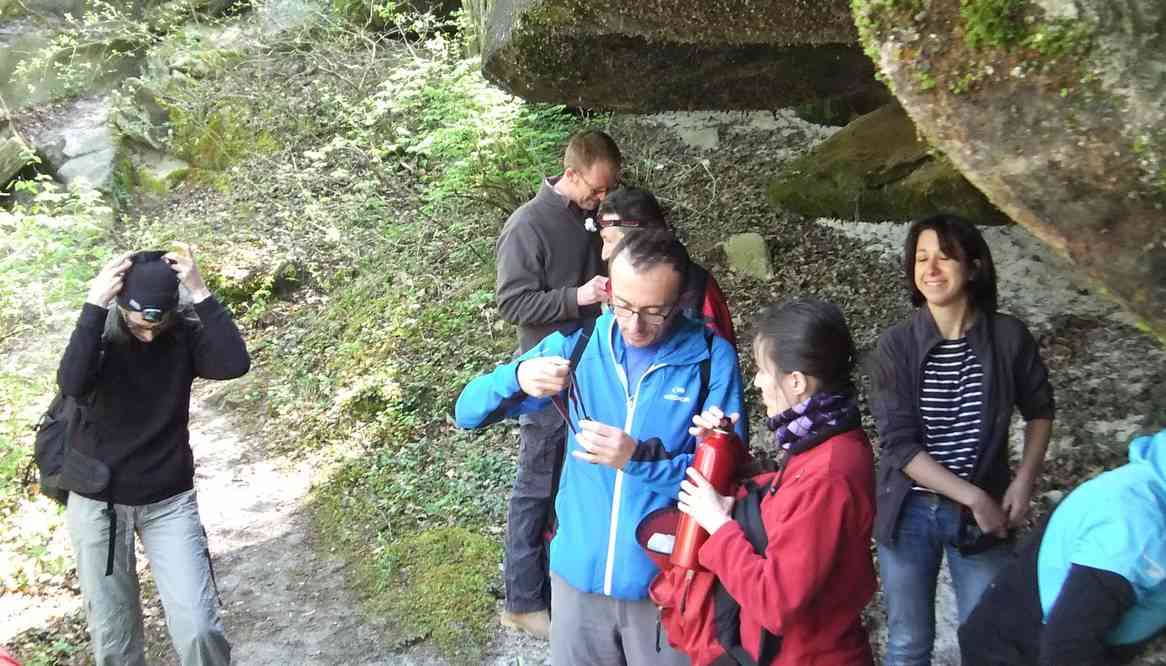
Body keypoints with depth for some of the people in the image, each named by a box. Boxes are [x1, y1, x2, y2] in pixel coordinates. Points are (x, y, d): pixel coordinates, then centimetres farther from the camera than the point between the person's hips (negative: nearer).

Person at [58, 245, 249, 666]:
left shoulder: (185, 333, -8)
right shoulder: (99, 334, -9)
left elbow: (235, 363, -27)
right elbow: (72, 384, -30)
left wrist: (200, 292, -28)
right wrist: (94, 305, -32)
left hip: (169, 502, 0)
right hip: (96, 503, 0)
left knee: (198, 629, -8)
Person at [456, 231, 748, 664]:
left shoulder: (712, 358, -12)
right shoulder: (575, 344, -5)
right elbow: (468, 413, -5)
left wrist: (637, 458, -28)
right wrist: (517, 378, -26)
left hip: (666, 579, -2)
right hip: (580, 569, 3)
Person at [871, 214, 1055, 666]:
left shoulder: (1009, 337, -7)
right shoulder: (897, 345, -11)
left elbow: (1040, 410, 9)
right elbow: (899, 444, -14)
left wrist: (1023, 483, -3)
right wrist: (973, 497, -18)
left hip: (983, 515, 1)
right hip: (910, 512, -1)